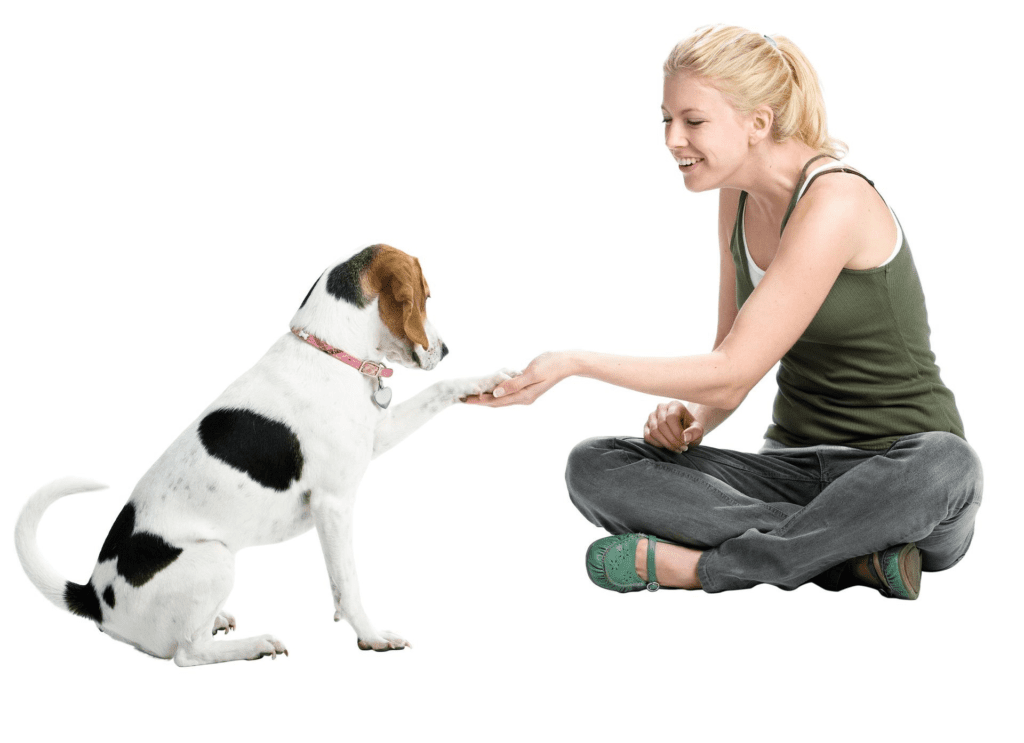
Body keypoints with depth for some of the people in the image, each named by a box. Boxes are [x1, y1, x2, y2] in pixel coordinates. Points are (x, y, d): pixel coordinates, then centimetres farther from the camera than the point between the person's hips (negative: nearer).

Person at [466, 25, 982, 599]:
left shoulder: (835, 202, -20)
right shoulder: (739, 199, 6)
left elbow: (733, 373, -22)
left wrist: (577, 363, -20)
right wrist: (693, 417, -8)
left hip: (896, 467, -6)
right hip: (796, 469, 6)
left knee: (946, 466, -42)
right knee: (594, 468, -13)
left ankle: (700, 565, -27)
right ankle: (855, 554, -22)